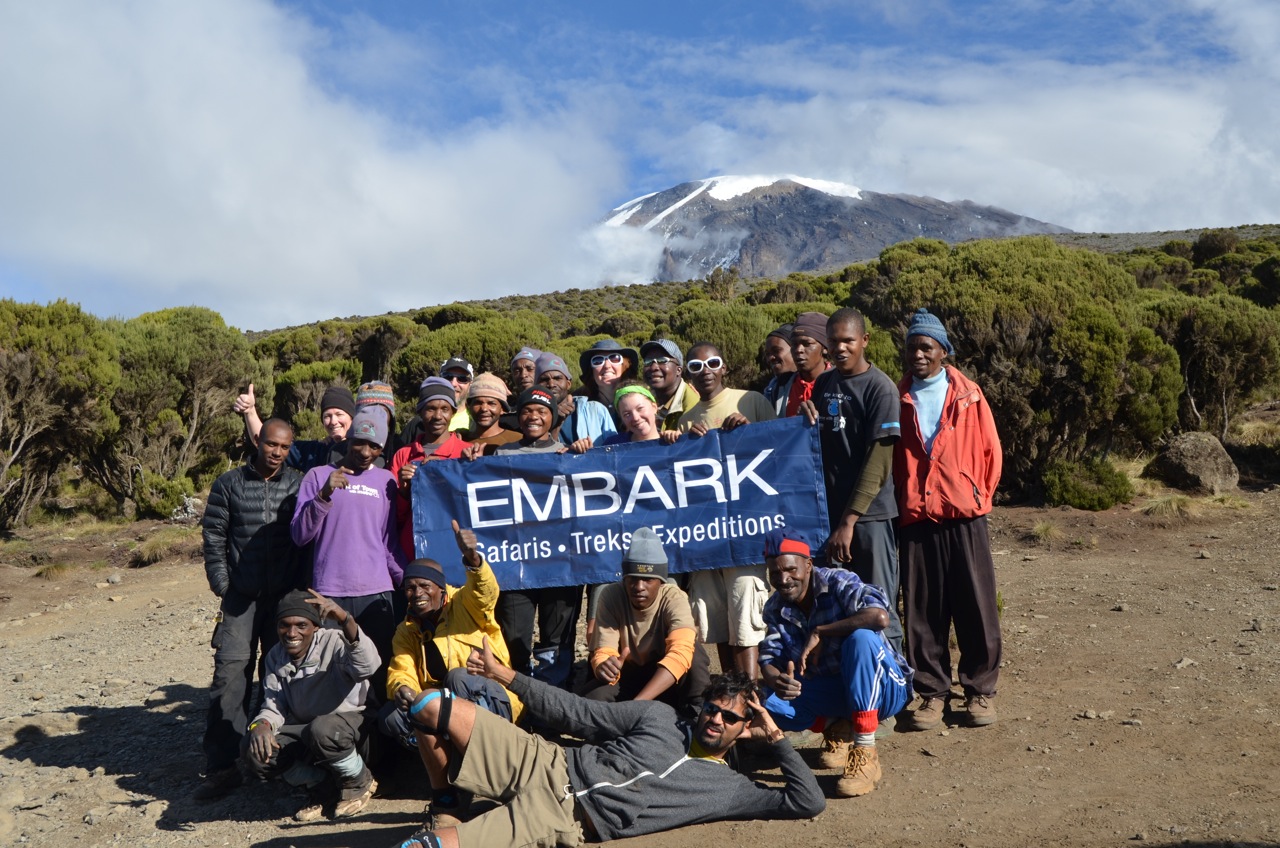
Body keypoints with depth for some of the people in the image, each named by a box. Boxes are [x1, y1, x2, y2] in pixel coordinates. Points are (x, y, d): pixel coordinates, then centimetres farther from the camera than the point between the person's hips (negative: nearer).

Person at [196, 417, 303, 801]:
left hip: (287, 597, 0)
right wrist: (222, 585, -1)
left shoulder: (299, 485, 5)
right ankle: (222, 765, -1)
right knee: (230, 674, -6)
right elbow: (214, 538, 7)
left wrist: (303, 588, -2)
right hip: (241, 597, 0)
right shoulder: (229, 485, 6)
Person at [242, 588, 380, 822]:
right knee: (253, 750, -19)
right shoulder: (276, 656, 3)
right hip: (304, 732, 6)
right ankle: (324, 785, 1)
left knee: (323, 729, -39)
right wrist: (262, 724, -24)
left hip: (350, 726, -6)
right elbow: (273, 706, 1)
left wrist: (345, 619, -49)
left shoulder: (334, 642, -17)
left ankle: (359, 782, -6)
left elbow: (367, 667, -37)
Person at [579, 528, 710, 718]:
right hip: (628, 675, 2)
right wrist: (604, 667, -52)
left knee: (693, 652, -33)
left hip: (670, 678, -2)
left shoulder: (674, 598, -25)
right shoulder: (610, 596, -20)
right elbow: (602, 654, -24)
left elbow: (681, 653, -40)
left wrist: (636, 703, -51)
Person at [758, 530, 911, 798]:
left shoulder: (839, 582, -18)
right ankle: (836, 726, 7)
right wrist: (775, 680, -31)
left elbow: (880, 617, -36)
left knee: (861, 637, -35)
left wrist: (819, 632, -27)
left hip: (882, 690, -4)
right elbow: (769, 659, -6)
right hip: (831, 692, 5)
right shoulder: (774, 608, 0)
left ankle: (865, 754, -27)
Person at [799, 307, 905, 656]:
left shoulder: (880, 388, -8)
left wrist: (849, 521, -14)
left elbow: (878, 462, -12)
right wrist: (805, 418, -2)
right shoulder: (822, 384, 11)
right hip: (829, 513, 6)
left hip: (870, 515, -6)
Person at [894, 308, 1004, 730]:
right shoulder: (899, 399, 7)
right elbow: (891, 457, 11)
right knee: (923, 611, 4)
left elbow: (990, 451, 7)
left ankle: (980, 690, 16)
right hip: (915, 520, 1)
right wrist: (903, 499, 6)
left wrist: (979, 497, 7)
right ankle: (932, 691, 15)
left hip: (964, 518, -1)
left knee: (976, 607, 3)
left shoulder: (968, 396, 3)